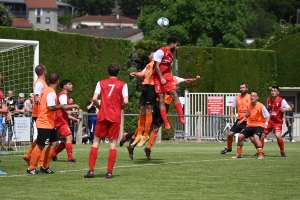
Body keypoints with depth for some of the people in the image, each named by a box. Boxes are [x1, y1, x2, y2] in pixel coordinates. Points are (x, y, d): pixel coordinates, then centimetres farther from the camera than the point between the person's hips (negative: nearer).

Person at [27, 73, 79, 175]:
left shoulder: (45, 90, 12)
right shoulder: (51, 92, -17)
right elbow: (51, 107, -29)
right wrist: (62, 106, -16)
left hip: (49, 124, 10)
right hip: (45, 124, -10)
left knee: (54, 143, 11)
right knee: (40, 145, -5)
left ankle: (45, 166, 15)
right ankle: (31, 168, 1)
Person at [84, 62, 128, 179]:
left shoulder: (101, 83, 5)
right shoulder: (122, 85, 1)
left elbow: (94, 99, -6)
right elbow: (125, 101, -10)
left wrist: (99, 106, 13)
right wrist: (120, 107, 11)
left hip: (102, 116, 1)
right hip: (115, 117, -1)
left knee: (96, 142, 7)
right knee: (113, 143, 3)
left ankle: (91, 170, -1)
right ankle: (109, 172, -2)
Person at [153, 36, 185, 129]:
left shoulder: (171, 54, 15)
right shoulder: (161, 52, -11)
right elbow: (156, 66, -15)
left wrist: (172, 79, 12)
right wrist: (161, 78, -19)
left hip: (167, 77, 7)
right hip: (159, 77, -7)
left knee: (175, 95, -8)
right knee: (161, 99, -5)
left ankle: (181, 117, -10)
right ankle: (166, 123, -5)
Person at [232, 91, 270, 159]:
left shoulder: (261, 106, -15)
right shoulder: (249, 106, 1)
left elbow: (267, 116, -9)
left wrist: (266, 123, -26)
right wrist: (242, 120, 3)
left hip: (259, 125, -6)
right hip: (250, 125, 6)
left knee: (256, 137, -31)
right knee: (240, 136, -3)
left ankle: (261, 155, -23)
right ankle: (239, 154, 14)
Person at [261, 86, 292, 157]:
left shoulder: (281, 100, -13)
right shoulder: (268, 100, 4)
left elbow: (290, 108, -19)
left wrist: (284, 109, -39)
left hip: (278, 122, -5)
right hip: (269, 121, 5)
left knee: (278, 136, -24)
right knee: (261, 135, 4)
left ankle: (282, 152, -6)